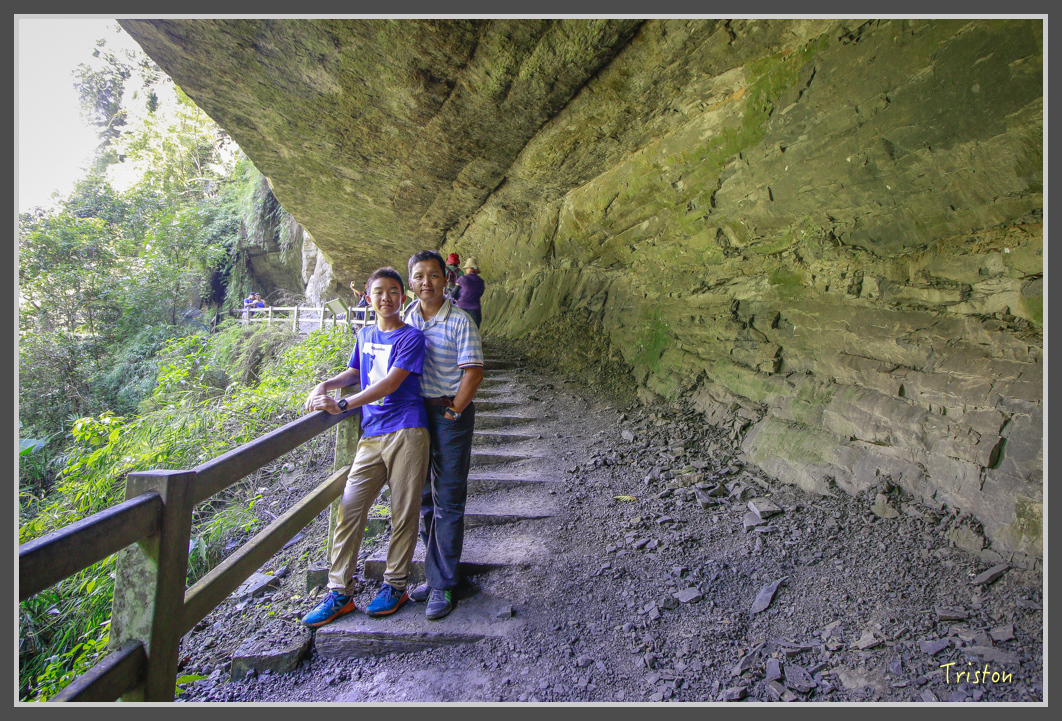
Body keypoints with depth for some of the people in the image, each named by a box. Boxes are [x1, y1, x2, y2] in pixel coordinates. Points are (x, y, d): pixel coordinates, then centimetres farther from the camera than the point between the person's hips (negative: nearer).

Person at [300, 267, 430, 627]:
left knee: (404, 513, 3)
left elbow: (391, 383, -14)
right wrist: (324, 385, 10)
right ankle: (339, 593, 13)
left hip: (406, 432, -5)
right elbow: (353, 372, 30)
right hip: (371, 436, 5)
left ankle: (395, 585, 21)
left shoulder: (411, 337, -3)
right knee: (348, 509, 1)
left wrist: (342, 405, -19)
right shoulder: (364, 335, 16)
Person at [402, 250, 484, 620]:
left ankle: (443, 586, 13)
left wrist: (454, 410, -15)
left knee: (448, 500, 0)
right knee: (424, 497, 14)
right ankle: (434, 575, 31)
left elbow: (473, 372, -13)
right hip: (413, 413, 6)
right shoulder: (404, 318, 7)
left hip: (451, 414, -6)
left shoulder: (459, 321, -9)